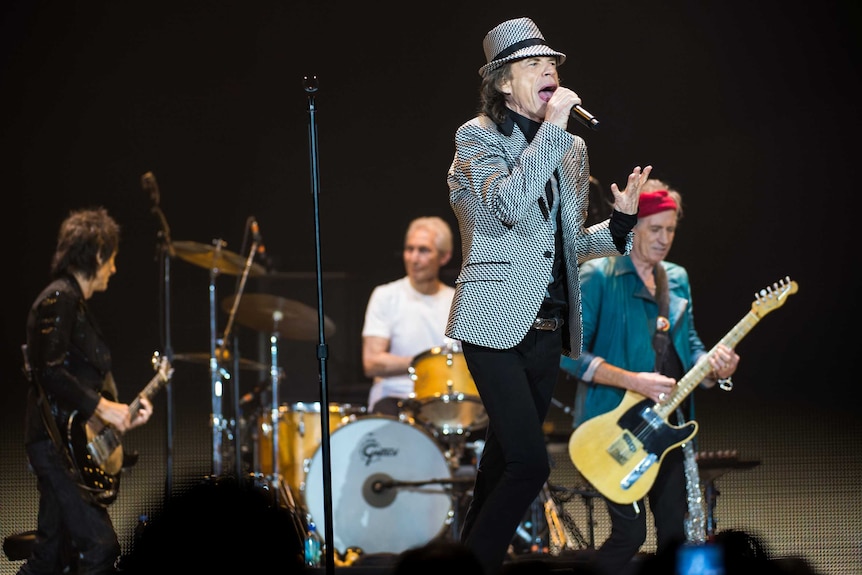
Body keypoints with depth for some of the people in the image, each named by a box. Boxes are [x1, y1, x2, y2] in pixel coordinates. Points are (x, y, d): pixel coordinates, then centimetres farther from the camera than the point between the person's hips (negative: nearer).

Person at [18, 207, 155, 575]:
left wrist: (123, 413, 13)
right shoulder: (58, 299, -11)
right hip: (57, 443, -11)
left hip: (73, 444, 11)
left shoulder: (76, 304, 20)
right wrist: (101, 407, -17)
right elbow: (49, 372, -21)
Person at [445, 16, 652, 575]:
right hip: (497, 324, -7)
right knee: (530, 463, -17)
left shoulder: (572, 149, 13)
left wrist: (621, 219, 3)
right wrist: (552, 127, -21)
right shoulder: (478, 137, -5)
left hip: (547, 328, 7)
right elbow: (509, 205, -24)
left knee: (505, 462, 12)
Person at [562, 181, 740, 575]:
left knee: (675, 531, 5)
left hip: (667, 424, 7)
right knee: (630, 532, -12)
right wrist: (633, 381, -21)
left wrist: (713, 367, -6)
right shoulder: (598, 276, -8)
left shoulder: (676, 279, 14)